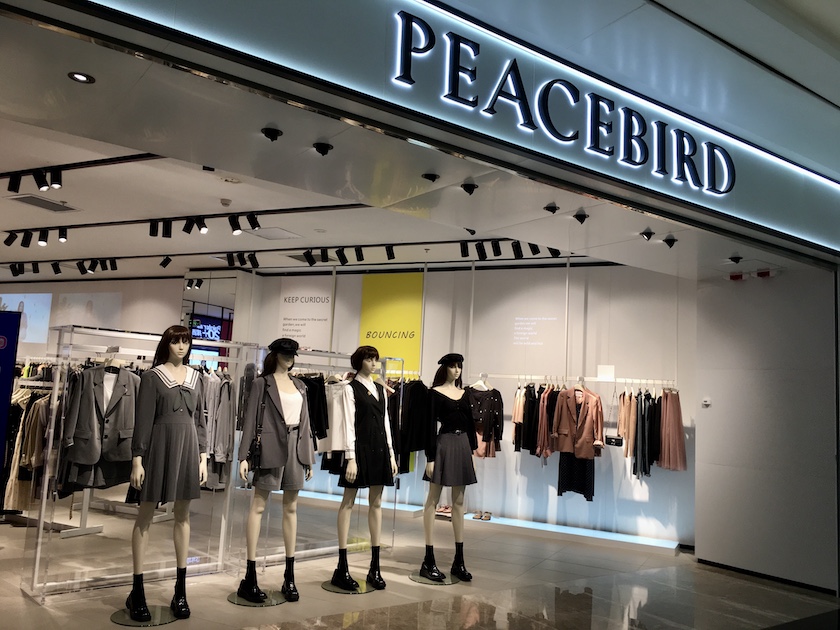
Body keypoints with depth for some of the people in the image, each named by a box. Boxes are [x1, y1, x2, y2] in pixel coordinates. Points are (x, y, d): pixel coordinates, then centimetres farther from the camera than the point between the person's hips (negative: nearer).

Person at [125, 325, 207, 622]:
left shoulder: (195, 377, 9)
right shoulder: (152, 377, -3)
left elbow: (200, 419, 11)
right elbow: (142, 420, -6)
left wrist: (203, 455, 6)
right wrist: (137, 460, -10)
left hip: (187, 448, 4)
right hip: (159, 447, -4)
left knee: (183, 515, 9)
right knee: (145, 515, 3)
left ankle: (180, 589, 18)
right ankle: (137, 590, 12)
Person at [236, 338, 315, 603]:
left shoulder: (299, 385, 14)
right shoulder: (262, 382, 1)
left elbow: (305, 421, 15)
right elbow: (250, 419, -3)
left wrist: (310, 456, 12)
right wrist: (244, 455, -10)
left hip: (296, 447, 5)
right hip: (272, 446, -5)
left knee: (291, 508, 8)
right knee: (258, 505, -2)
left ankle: (289, 576, 15)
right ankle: (250, 577, 4)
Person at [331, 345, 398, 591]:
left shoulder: (380, 389, 14)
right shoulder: (351, 388, -4)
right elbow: (349, 424, -9)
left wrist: (391, 454, 12)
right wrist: (350, 458, -15)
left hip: (379, 448, 6)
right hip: (360, 447, -6)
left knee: (376, 503, 8)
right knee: (348, 501, 0)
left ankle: (375, 567, 15)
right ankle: (342, 568, 6)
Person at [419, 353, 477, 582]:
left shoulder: (464, 394, 13)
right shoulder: (435, 393, -5)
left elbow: (470, 423, 14)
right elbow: (431, 426, -9)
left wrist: (473, 451, 10)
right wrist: (430, 457, -14)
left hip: (463, 445, 7)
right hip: (444, 445, -6)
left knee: (459, 502, 10)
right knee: (432, 500, 0)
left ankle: (459, 560, 17)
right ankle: (429, 560, 5)